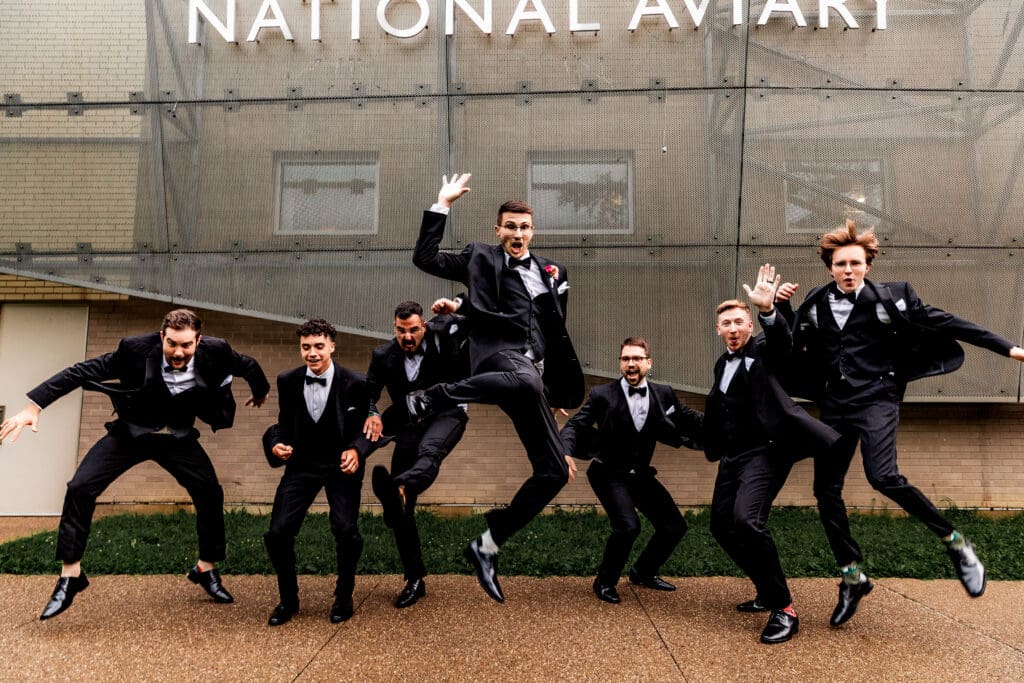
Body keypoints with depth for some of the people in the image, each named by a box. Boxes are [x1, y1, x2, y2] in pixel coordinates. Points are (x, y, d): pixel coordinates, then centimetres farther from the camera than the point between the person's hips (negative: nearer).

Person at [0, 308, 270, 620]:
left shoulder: (215, 351, -22)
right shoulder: (136, 349, -25)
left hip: (179, 437, 1)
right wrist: (34, 406, -22)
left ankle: (206, 569, 17)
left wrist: (260, 392, 20)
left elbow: (248, 366, -1)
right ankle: (70, 576, 2)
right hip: (133, 431, -1)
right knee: (80, 488, -14)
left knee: (211, 494, -6)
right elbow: (81, 372, -18)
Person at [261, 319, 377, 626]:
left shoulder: (355, 384, -13)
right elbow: (285, 423, 7)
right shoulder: (288, 381, -4)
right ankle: (288, 599, 20)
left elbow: (366, 428, -6)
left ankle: (343, 597, 13)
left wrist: (356, 450, -27)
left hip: (341, 464, -3)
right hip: (302, 463, 3)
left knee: (346, 531, -17)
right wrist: (277, 443, -15)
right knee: (278, 532, -7)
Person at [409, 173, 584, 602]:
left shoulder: (552, 272, 25)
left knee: (554, 472, -1)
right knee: (526, 381, -45)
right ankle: (426, 399, -28)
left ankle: (486, 547, 10)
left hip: (535, 371, 6)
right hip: (499, 355, -5)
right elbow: (425, 259, 8)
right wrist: (442, 204, 7)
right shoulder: (481, 258, 15)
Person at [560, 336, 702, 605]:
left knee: (674, 525, 5)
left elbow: (691, 420, 6)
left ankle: (643, 572, 31)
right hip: (609, 474, -5)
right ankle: (605, 582, 3)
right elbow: (575, 425, -18)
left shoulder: (664, 394, -3)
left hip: (641, 474, 5)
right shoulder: (602, 395, -14)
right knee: (628, 526, -24)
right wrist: (566, 454, -37)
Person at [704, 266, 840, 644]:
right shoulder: (722, 364, 16)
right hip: (733, 457, 9)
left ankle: (784, 609, -14)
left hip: (764, 453, -9)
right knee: (722, 525, 13)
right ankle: (767, 591, 31)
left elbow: (783, 340, -29)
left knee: (746, 519, -27)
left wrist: (768, 310, -47)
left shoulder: (764, 351, -5)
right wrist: (713, 447, 20)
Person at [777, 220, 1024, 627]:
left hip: (876, 397, -4)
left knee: (883, 476, -26)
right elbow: (791, 344, 17)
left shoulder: (891, 297, -2)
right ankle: (852, 578, 19)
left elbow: (944, 323, 2)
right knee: (826, 490, 3)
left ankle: (955, 543, -2)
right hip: (835, 403, 4)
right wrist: (781, 308, 1)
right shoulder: (816, 304, 6)